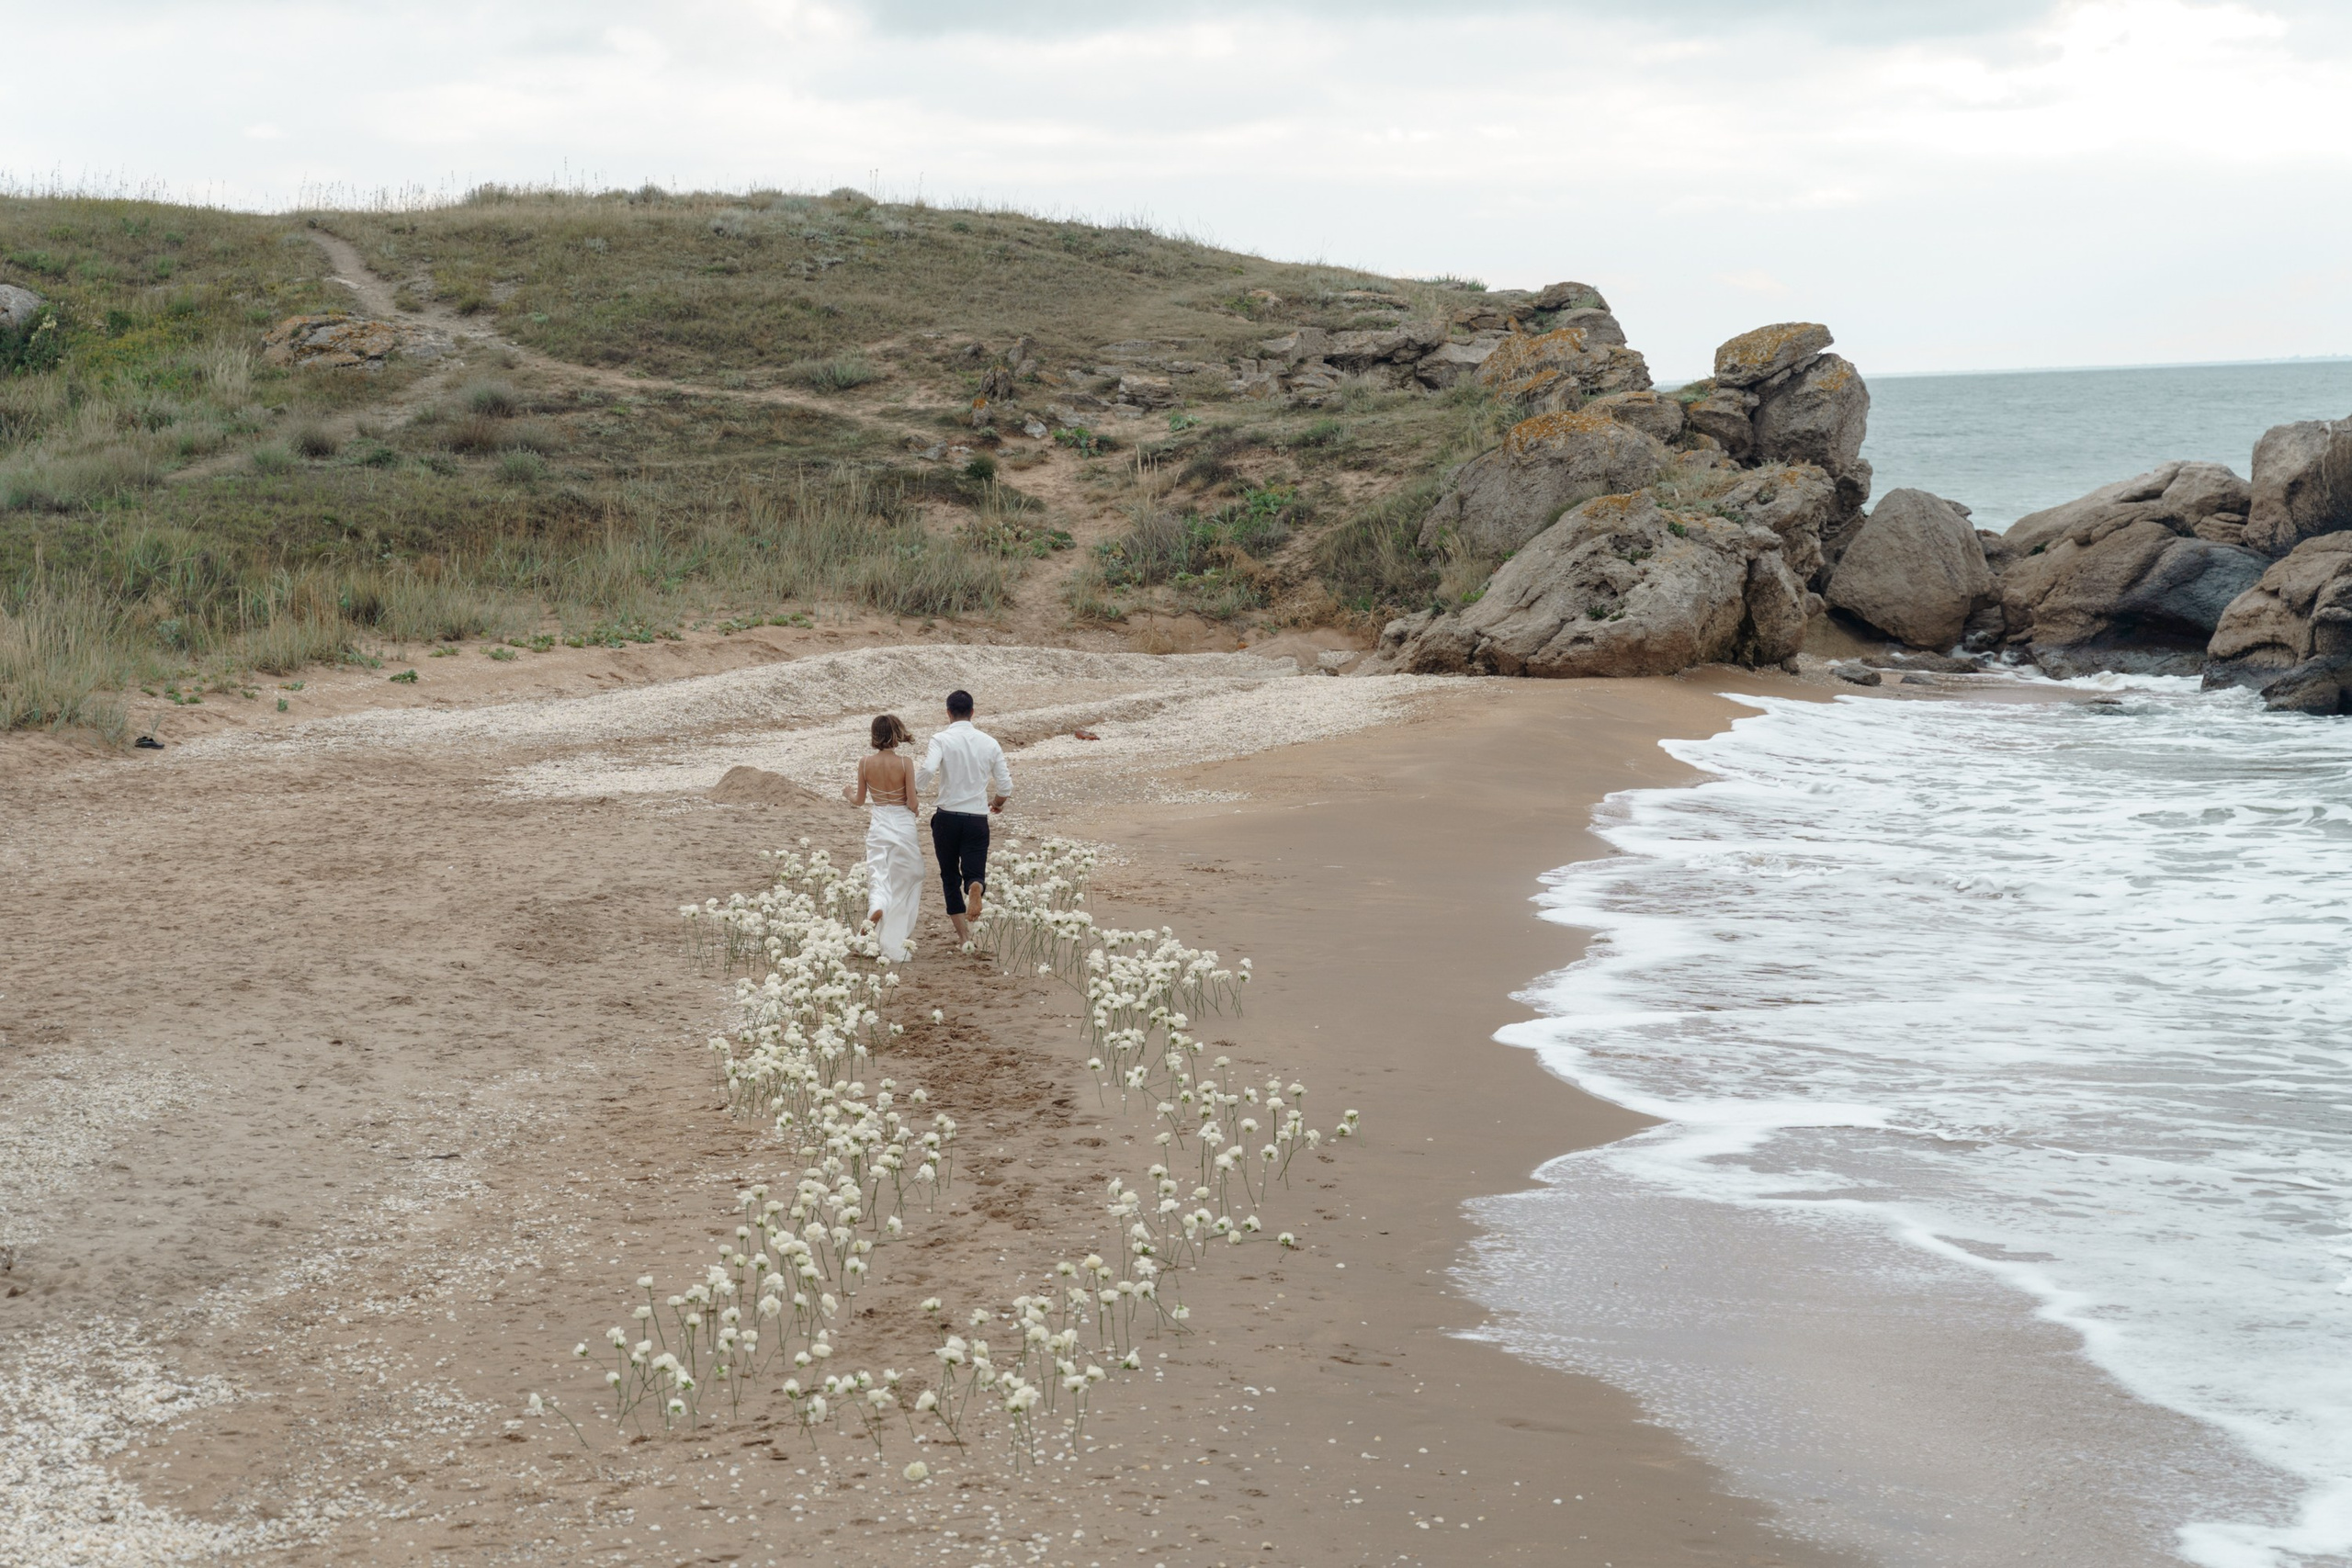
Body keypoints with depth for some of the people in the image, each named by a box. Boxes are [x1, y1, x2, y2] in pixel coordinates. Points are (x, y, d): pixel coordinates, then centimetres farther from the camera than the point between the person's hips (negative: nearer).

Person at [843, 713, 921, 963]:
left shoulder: (865, 762, -5)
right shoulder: (904, 764, -13)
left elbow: (859, 800, 6)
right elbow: (912, 804, -11)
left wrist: (848, 793, 28)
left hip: (878, 825, 2)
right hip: (903, 826, -2)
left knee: (879, 875, 8)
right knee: (905, 881, 12)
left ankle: (877, 905, -29)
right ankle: (896, 948, 16)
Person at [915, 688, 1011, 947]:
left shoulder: (941, 739, -6)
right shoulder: (989, 742, 4)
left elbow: (927, 770, -24)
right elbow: (1005, 786, 6)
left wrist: (917, 784, -2)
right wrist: (997, 802, 28)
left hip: (947, 817, -1)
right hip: (977, 819, 1)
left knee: (950, 876, 14)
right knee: (974, 871, 4)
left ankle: (963, 933, 14)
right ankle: (976, 887, -34)